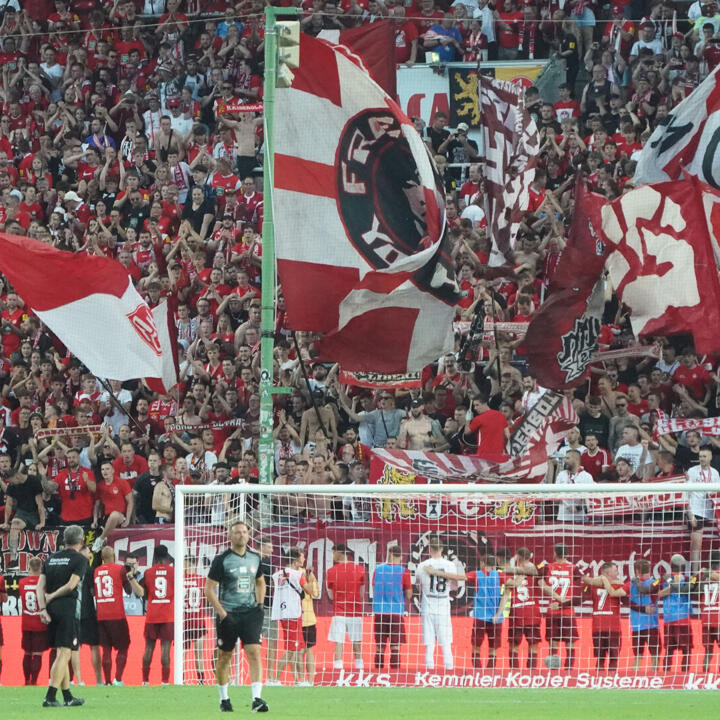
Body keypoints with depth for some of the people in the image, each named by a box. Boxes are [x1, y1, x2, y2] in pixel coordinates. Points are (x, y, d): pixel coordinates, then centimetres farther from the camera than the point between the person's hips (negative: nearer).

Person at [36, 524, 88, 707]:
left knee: (60, 653, 14)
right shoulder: (79, 559, -3)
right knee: (64, 653, -6)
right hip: (68, 608, -6)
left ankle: (68, 697, 20)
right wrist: (52, 596, -2)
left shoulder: (51, 558, 14)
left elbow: (40, 585, 5)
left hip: (52, 609, 6)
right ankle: (50, 697, -16)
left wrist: (42, 608, -1)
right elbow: (71, 585, -14)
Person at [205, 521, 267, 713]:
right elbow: (209, 589, -7)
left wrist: (260, 605, 11)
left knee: (254, 652, -13)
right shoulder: (222, 560, -7)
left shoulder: (254, 558, 9)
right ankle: (224, 699, 22)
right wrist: (222, 614, -13)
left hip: (250, 613, 3)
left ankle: (256, 698, -19)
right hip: (228, 614, -3)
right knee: (224, 656, 7)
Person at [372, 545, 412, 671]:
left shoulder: (378, 569, 5)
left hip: (379, 612, 3)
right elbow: (408, 595, -2)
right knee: (395, 646, -1)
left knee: (379, 646, 9)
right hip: (396, 613, -3)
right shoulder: (403, 571, -4)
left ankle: (378, 670, 9)